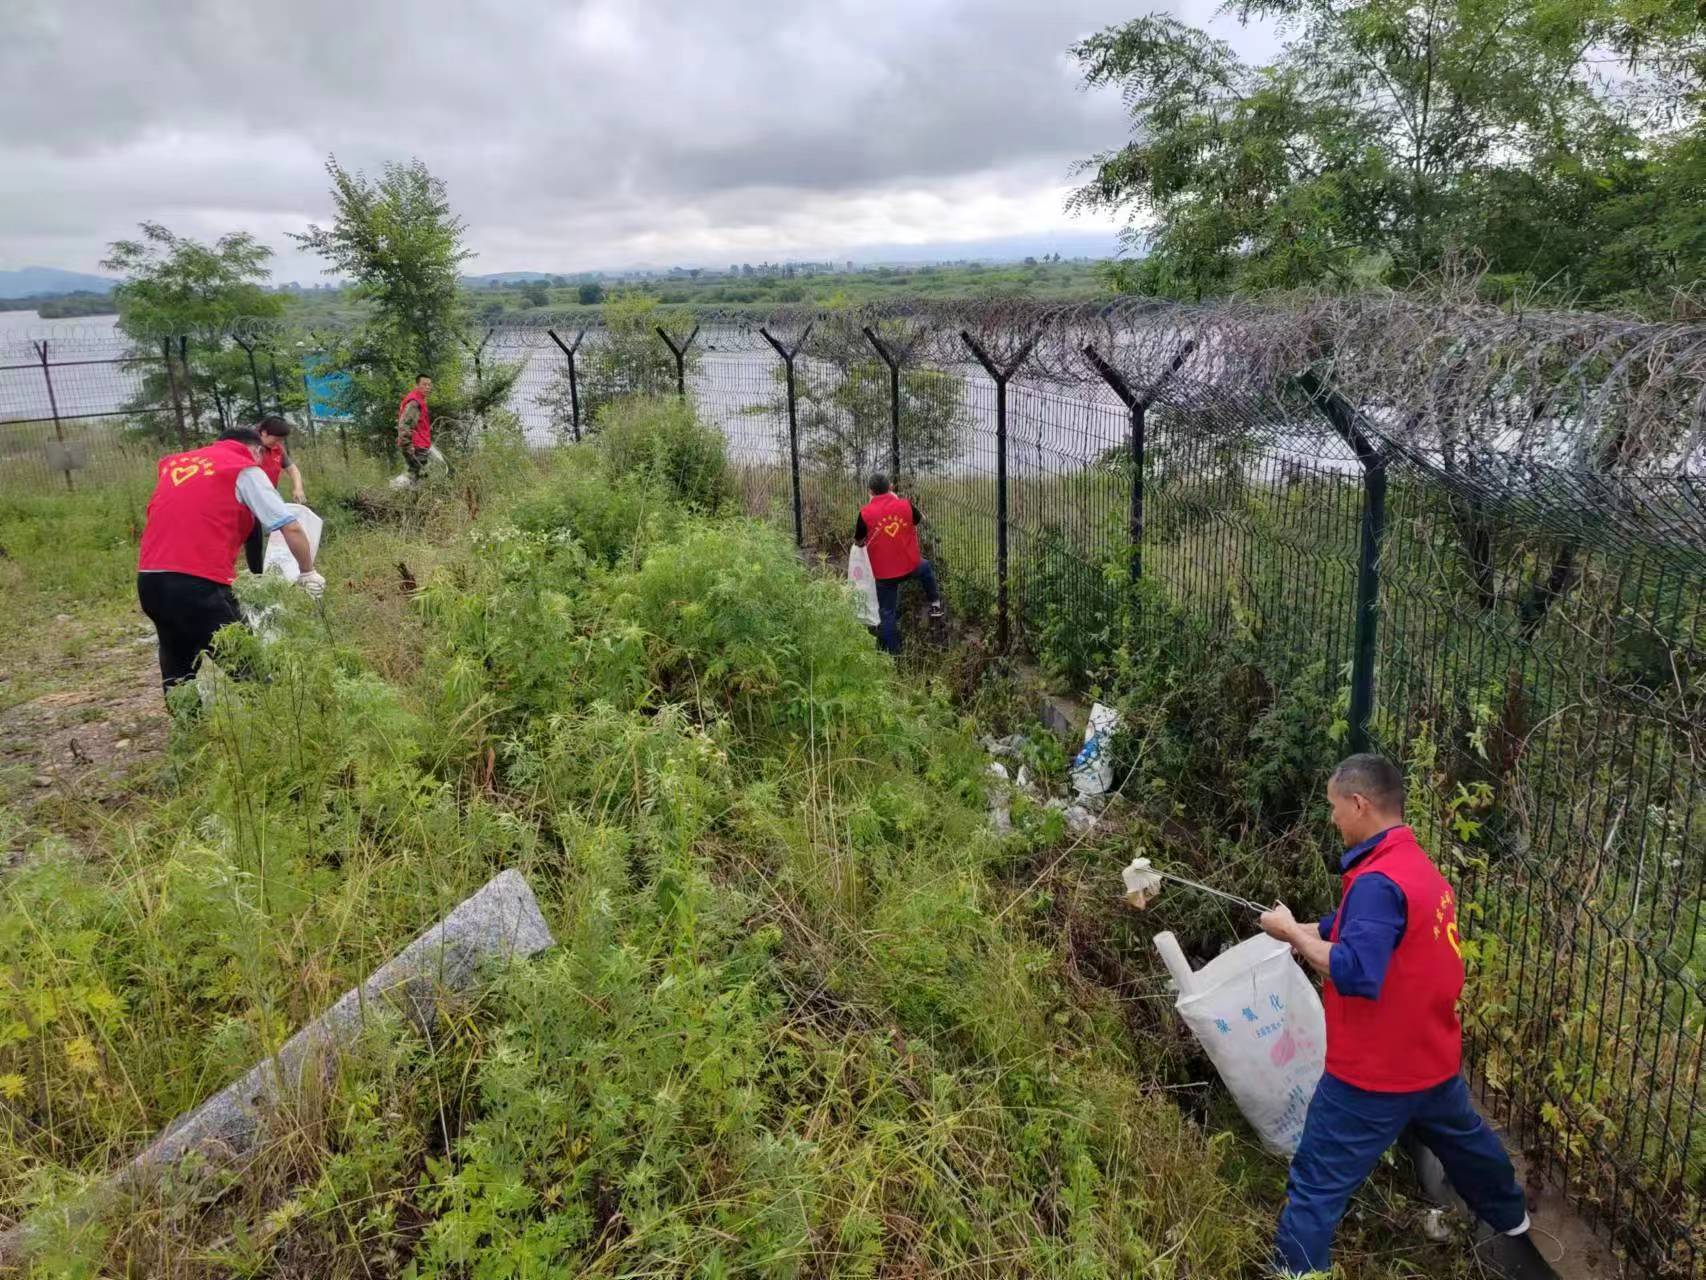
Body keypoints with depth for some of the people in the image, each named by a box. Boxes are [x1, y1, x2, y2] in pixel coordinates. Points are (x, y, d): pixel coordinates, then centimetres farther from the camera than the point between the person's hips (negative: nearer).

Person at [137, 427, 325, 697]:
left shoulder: (175, 463, 22)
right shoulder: (246, 470, 4)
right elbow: (291, 527, 1)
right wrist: (308, 573, 13)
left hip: (147, 580, 7)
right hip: (199, 583, -6)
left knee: (178, 670, 20)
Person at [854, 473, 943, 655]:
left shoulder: (865, 513, -12)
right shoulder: (905, 505, -6)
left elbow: (858, 542, 0)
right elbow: (921, 520, 16)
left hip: (884, 572, -2)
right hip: (910, 565, 2)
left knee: (887, 613, 9)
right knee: (925, 567, 37)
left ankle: (891, 653, 14)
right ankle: (935, 603, 45)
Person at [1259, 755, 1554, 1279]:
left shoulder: (1378, 882, -27)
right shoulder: (1419, 865, 3)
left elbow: (1354, 975, -34)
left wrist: (1292, 934, -23)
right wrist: (1300, 929, 1)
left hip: (1375, 1072, -9)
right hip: (1431, 1057, 9)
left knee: (1317, 1183, -1)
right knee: (1465, 1142, 32)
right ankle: (1514, 1231, 54)